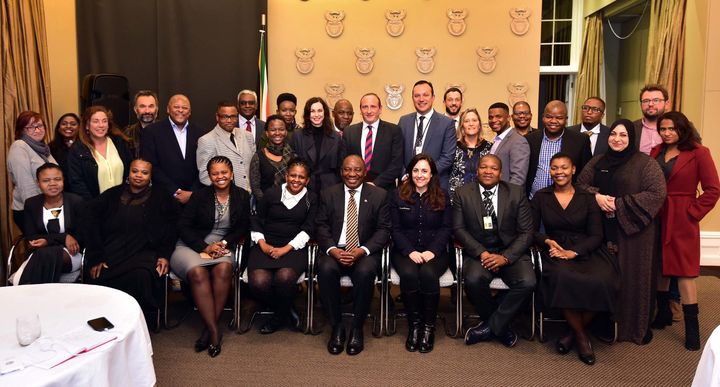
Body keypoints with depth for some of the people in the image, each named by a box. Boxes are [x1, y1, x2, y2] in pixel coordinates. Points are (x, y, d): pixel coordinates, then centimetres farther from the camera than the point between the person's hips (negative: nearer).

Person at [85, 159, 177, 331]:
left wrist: (164, 255, -7)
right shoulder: (111, 196, 15)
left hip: (143, 251, -2)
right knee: (100, 278, -29)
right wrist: (96, 258, -5)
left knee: (142, 276, -34)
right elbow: (93, 226, 8)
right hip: (111, 251, 2)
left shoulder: (161, 199, 12)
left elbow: (170, 231, 8)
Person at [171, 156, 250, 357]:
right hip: (191, 246, -1)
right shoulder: (200, 195, 4)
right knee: (198, 272, -34)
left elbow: (243, 227, 7)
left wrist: (224, 243, -11)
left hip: (222, 247, 1)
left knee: (224, 269, -34)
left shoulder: (242, 196, 8)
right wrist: (205, 247, -13)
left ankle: (209, 328, -24)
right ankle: (214, 331, -30)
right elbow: (183, 226, -1)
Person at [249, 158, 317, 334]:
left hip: (294, 248, -1)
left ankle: (278, 318, -1)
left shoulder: (311, 198, 12)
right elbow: (256, 221, 12)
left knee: (285, 277, -33)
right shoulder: (271, 193, 13)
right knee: (259, 281, -28)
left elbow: (308, 229, 3)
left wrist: (285, 249, -10)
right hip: (266, 246, 1)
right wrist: (262, 244, -5)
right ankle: (286, 313, 2)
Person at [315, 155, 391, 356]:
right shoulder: (328, 194, 10)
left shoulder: (379, 195, 6)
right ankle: (336, 326, -12)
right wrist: (333, 250, -15)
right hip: (335, 250, 1)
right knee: (326, 270, -31)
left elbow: (384, 230, 1)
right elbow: (321, 226, 5)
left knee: (365, 272, -33)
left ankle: (357, 328, -12)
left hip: (365, 251, -1)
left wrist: (362, 250, -15)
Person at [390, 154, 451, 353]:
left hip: (434, 252, 0)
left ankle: (429, 327, -16)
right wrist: (411, 251, -13)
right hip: (405, 251, 0)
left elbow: (446, 228, 3)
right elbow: (396, 230, 3)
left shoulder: (442, 197, 9)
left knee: (428, 274, -32)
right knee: (408, 274, -32)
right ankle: (414, 325, -15)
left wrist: (432, 251, -13)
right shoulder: (398, 196, 8)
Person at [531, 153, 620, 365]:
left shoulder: (588, 198, 9)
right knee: (563, 279, -35)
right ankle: (582, 336, -11)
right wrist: (547, 241, -11)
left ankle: (573, 331, -7)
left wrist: (573, 252, -13)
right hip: (555, 251, -1)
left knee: (601, 281, -32)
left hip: (585, 250, 1)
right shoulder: (540, 197, 11)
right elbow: (532, 231, 10)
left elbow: (596, 235, 3)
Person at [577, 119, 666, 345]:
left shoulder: (645, 163, -4)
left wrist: (620, 204, -15)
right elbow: (580, 184, 11)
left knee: (633, 277, 3)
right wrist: (597, 196, -10)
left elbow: (657, 193, -12)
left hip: (634, 230, -4)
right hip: (604, 229, 4)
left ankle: (637, 328, 17)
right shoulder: (597, 161, 12)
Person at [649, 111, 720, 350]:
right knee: (660, 268, 13)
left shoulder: (698, 153, -6)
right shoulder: (656, 152, 9)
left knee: (684, 272, -3)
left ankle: (692, 329, 6)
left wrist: (692, 213, -10)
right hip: (656, 217, 5)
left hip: (681, 221, -5)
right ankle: (663, 314, 29)